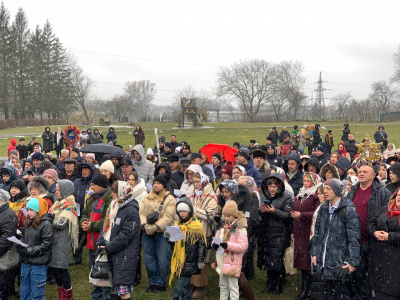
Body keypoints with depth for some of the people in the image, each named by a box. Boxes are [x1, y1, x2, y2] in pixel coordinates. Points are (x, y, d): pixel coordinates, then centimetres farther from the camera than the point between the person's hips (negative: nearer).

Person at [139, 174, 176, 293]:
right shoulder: (147, 198, 13)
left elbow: (168, 217, -13)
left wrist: (155, 227, -19)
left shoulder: (170, 199, -3)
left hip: (163, 233, -4)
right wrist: (145, 225, -12)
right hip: (148, 233, 5)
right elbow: (141, 212, 5)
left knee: (162, 260, -2)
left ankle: (160, 283, 13)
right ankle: (152, 282, 23)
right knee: (149, 260, 10)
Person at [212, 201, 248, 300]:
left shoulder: (240, 228, -13)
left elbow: (243, 246, -19)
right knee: (223, 286, 20)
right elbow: (216, 238, 16)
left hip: (232, 263, -7)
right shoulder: (222, 226, 8)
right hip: (222, 262, 7)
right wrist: (214, 244, -8)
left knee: (233, 287, 1)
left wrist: (228, 245, -27)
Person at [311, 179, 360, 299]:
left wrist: (353, 262, -18)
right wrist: (314, 253, 11)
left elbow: (354, 238, -14)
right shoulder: (323, 208, 9)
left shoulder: (348, 210, -11)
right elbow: (317, 232, 16)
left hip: (340, 262, -6)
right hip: (325, 262, 6)